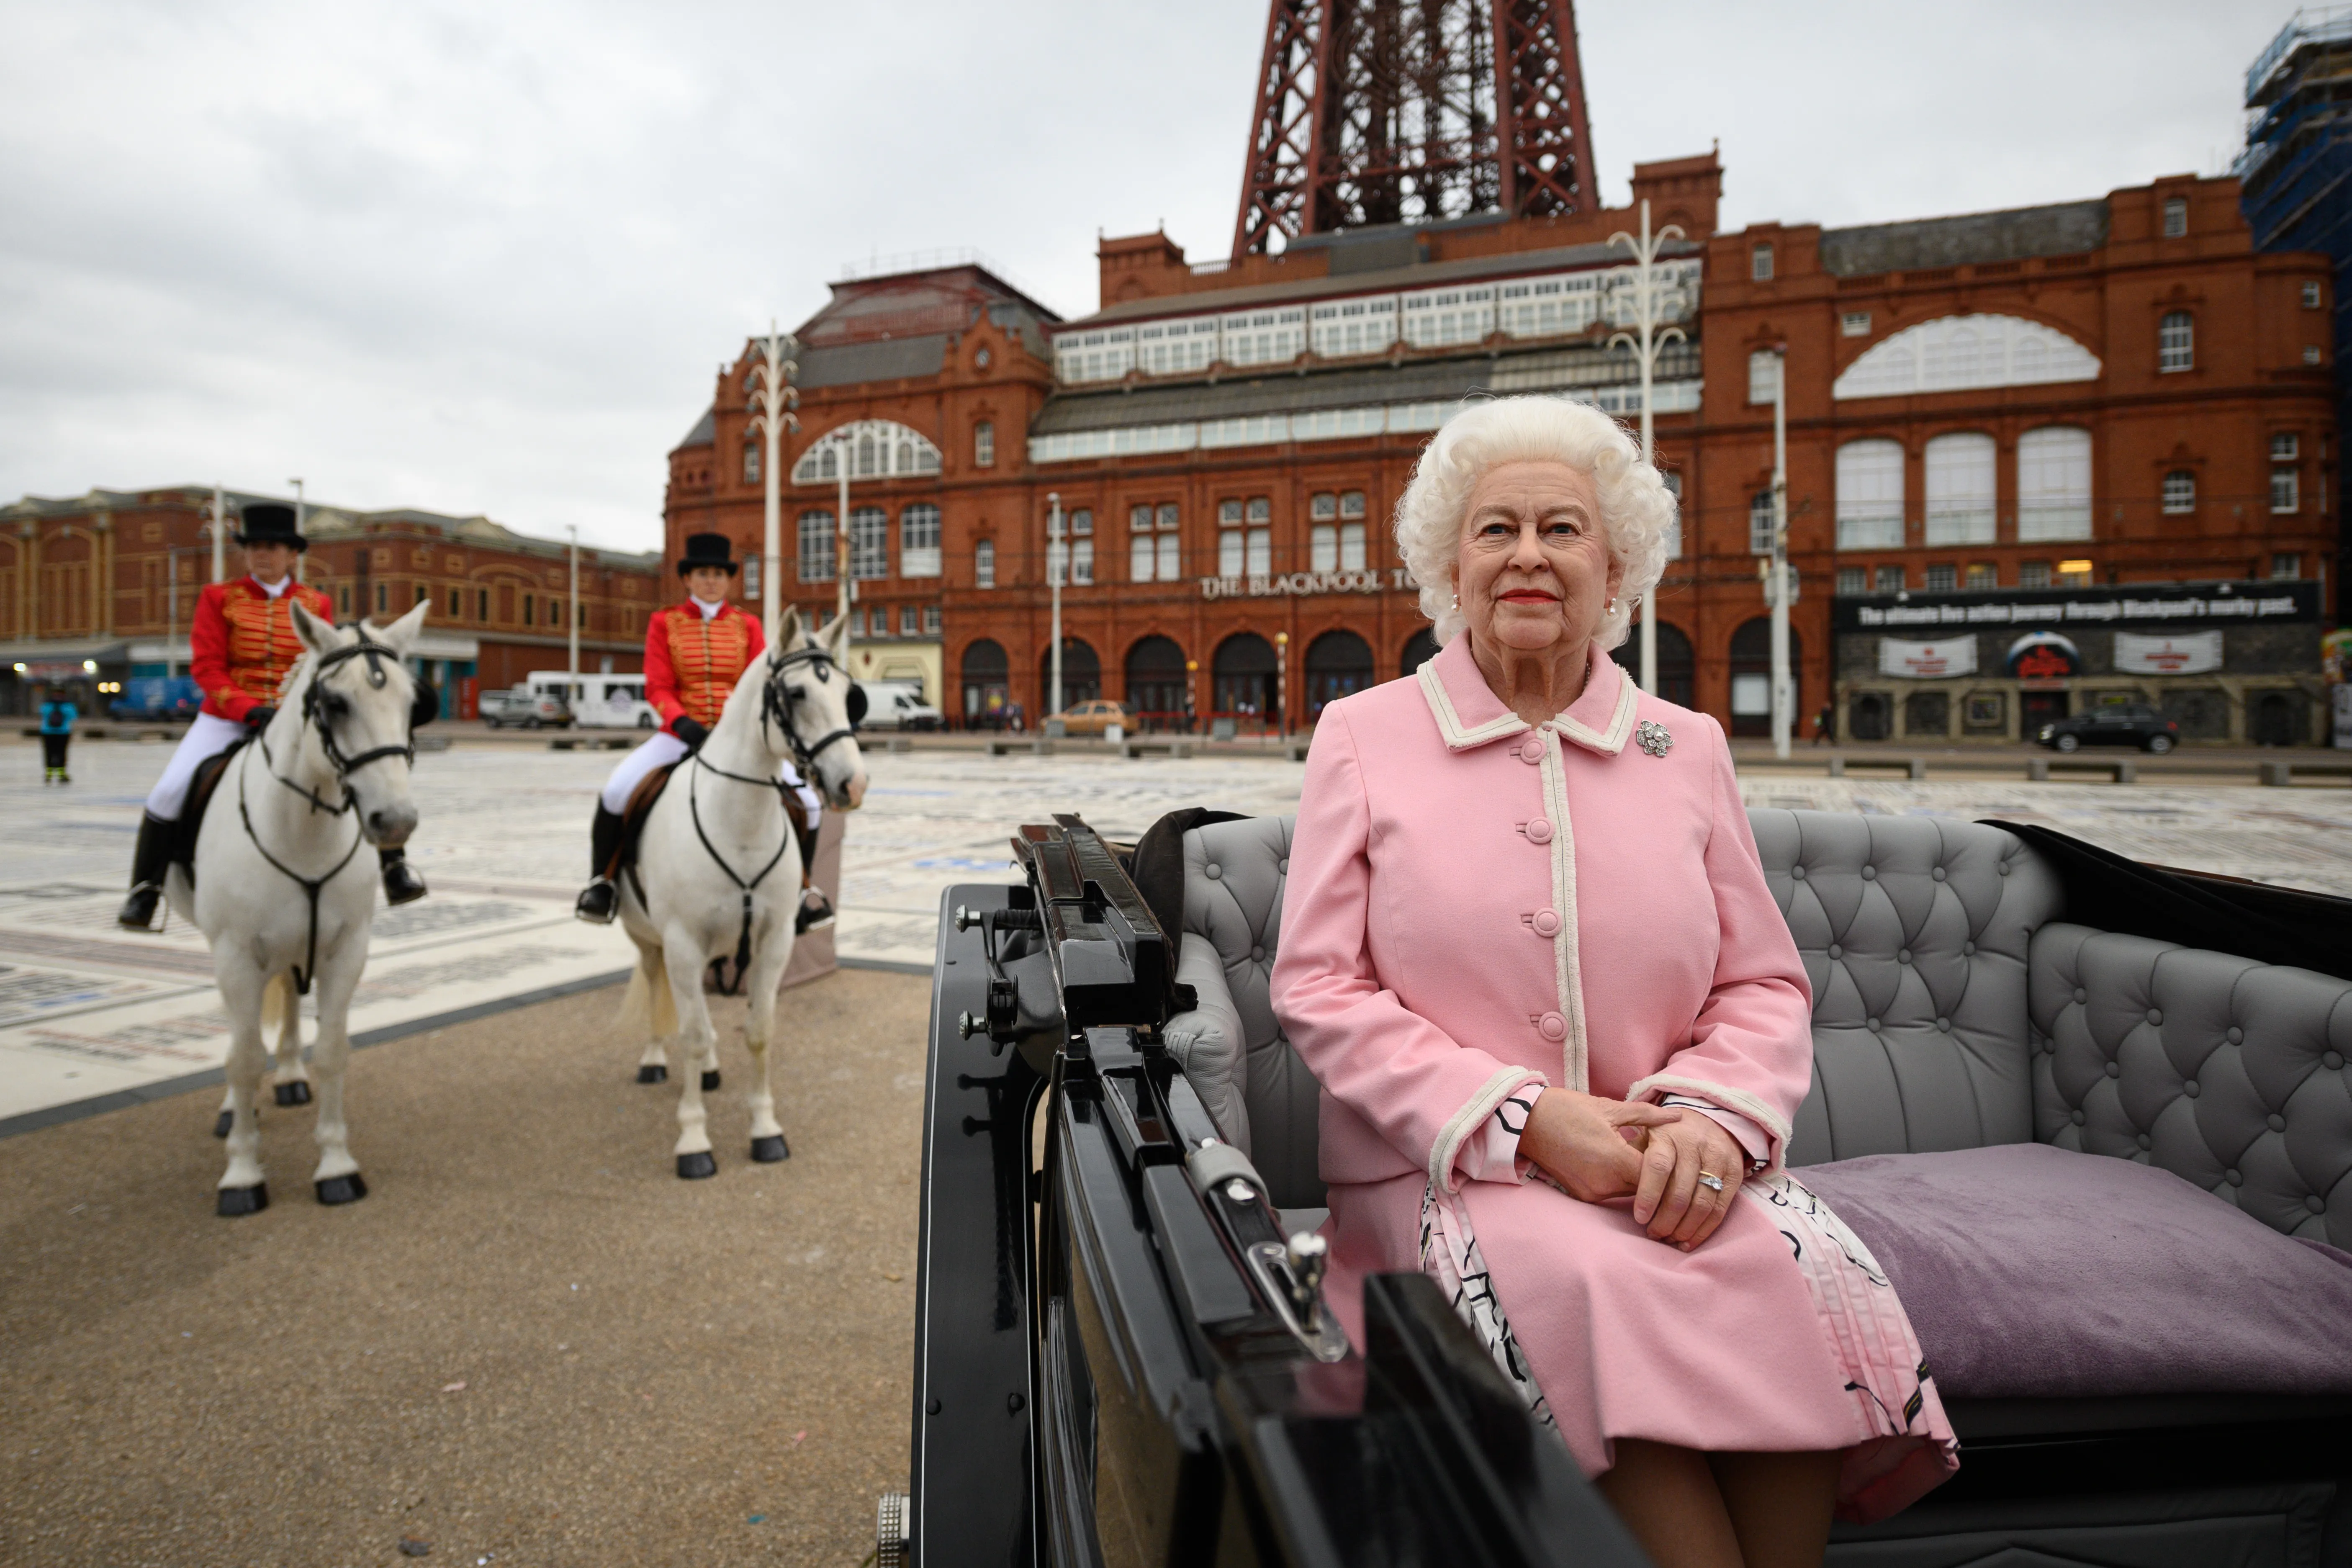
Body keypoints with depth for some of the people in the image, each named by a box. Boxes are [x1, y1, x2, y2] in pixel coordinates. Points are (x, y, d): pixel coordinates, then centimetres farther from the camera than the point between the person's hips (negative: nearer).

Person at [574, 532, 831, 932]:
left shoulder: (747, 625, 9)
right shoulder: (664, 623, 5)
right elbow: (657, 688, -2)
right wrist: (682, 723, -21)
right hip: (682, 733, -1)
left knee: (807, 801, -15)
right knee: (617, 791, -24)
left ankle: (804, 886, 9)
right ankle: (602, 881, 1)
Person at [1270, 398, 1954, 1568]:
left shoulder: (1687, 749, 11)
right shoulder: (1363, 737, 2)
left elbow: (1764, 985, 11)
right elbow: (1317, 988, -4)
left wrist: (1715, 1118, -11)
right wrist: (1521, 1119, -14)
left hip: (1665, 1166, 3)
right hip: (1443, 1169, -2)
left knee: (1811, 1280, -25)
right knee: (1595, 1287, -31)